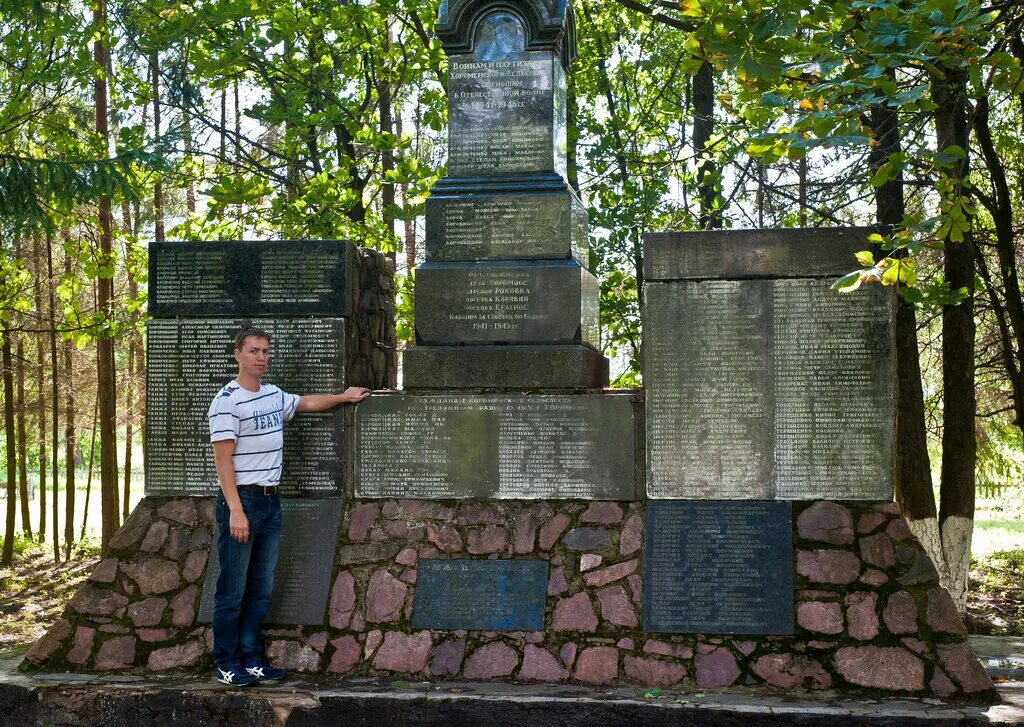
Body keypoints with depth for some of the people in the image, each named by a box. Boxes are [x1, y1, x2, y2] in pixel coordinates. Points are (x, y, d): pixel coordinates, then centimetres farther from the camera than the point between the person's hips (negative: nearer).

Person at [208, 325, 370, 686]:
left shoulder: (274, 396, 12)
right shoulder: (227, 400, -11)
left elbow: (306, 403, 35)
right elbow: (223, 459, -15)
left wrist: (343, 397, 40)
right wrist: (236, 510, -21)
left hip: (271, 501, 8)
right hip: (241, 500, -8)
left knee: (261, 589, 10)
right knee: (233, 590, -2)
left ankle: (251, 658, 18)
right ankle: (226, 665, 6)